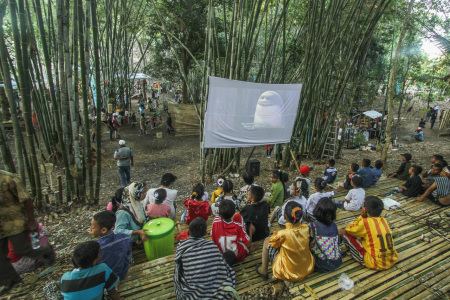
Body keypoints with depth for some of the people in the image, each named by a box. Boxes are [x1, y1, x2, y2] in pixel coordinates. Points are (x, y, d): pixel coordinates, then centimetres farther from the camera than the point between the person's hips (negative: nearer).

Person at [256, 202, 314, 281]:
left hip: (287, 274, -5)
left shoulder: (282, 234, -29)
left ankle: (263, 271, 23)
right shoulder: (306, 228, -15)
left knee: (267, 241, 7)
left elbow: (271, 243, -7)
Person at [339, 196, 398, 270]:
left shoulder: (365, 222, -20)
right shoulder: (383, 220, 2)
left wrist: (361, 216, -3)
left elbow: (348, 229, -3)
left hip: (376, 264, -8)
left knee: (343, 232, -4)